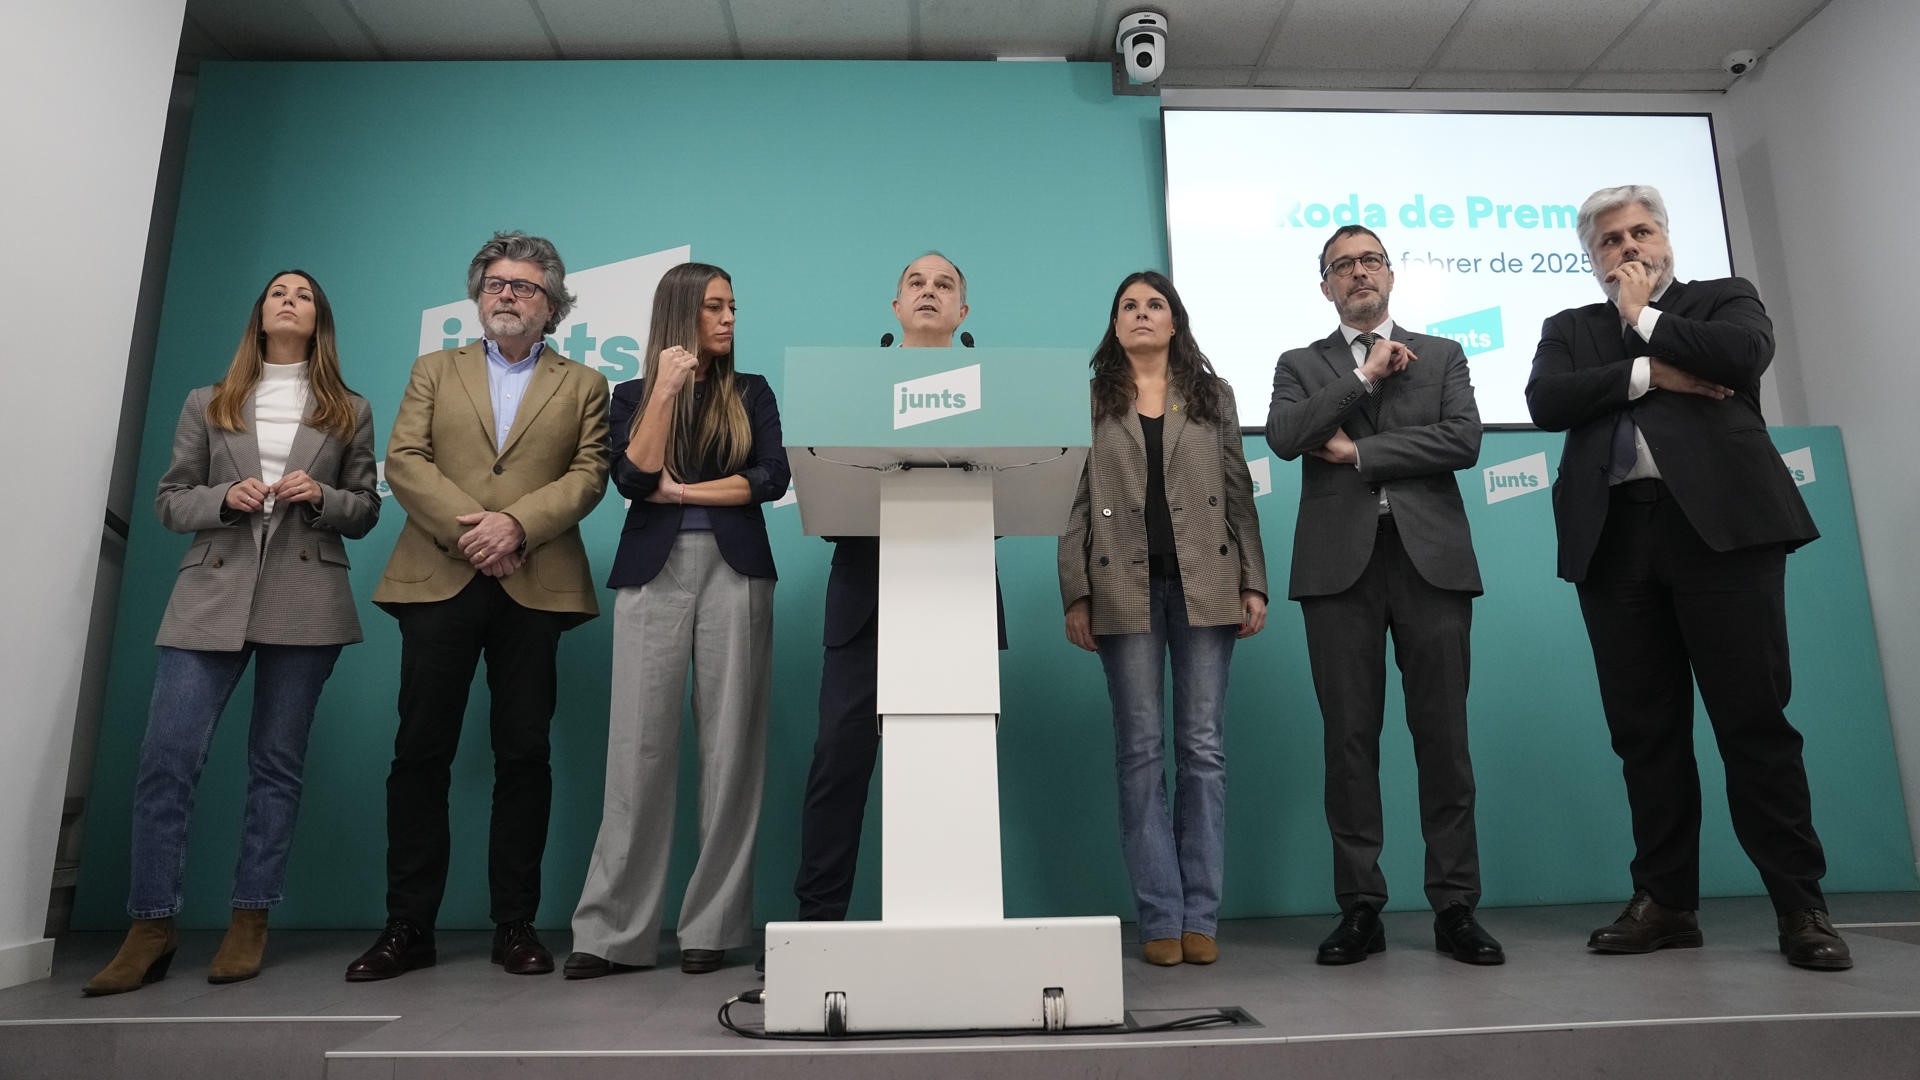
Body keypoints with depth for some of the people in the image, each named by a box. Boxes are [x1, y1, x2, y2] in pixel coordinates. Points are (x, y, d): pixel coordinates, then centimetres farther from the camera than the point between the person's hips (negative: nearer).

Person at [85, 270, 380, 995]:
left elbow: (366, 512, 11)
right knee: (165, 758, -6)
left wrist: (321, 495, -9)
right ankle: (152, 929, 5)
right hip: (211, 597, 1)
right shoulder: (207, 405, 14)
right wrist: (224, 497, -8)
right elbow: (168, 501, 12)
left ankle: (249, 923, 12)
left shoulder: (349, 413, 12)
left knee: (277, 764, 3)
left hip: (306, 601, -1)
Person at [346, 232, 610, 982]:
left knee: (524, 753, 1)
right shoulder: (435, 371, 18)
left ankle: (515, 925, 9)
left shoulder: (582, 385, 14)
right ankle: (408, 926, 9)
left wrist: (517, 524, -14)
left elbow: (588, 475, 1)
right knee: (421, 750, 0)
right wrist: (464, 526, -11)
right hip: (438, 579, 1)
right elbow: (404, 460, 5)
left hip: (535, 584, -1)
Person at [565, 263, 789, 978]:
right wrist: (666, 389, -5)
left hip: (734, 571, 1)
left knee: (729, 747, -2)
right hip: (653, 574, 0)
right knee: (640, 745, -4)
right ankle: (613, 931, 3)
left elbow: (771, 478, 1)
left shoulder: (751, 394, 15)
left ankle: (713, 926, 6)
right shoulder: (633, 395, 14)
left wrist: (681, 491, -1)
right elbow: (632, 478, -2)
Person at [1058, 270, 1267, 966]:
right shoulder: (1090, 401, 11)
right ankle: (1159, 919, 8)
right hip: (1124, 589, -1)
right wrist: (1075, 596, -4)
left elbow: (1239, 495, 10)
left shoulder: (1212, 396, 15)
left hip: (1204, 584, 1)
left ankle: (1200, 917, 10)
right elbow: (1075, 505, 5)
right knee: (1140, 751, 0)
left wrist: (1253, 583, 1)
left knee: (1204, 748, 1)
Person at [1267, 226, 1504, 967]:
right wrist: (1365, 376, -4)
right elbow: (1283, 436, -5)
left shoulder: (1442, 355, 16)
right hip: (1339, 562, 0)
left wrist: (1359, 452, -5)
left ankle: (1455, 906, 10)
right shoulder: (1301, 365, 16)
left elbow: (1464, 440, -1)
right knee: (1349, 738, 0)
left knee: (1443, 734, 1)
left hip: (1431, 557, 0)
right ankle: (1360, 907, 8)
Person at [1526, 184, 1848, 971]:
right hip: (1616, 539, 2)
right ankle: (1665, 900, 11)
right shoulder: (1570, 329, 20)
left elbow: (1744, 353, -8)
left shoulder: (1724, 298, 15)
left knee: (1754, 717, -3)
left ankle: (1801, 905, 6)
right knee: (1644, 730, 4)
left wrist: (1645, 319, 4)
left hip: (1720, 524, -2)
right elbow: (1546, 401, 0)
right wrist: (1649, 373, -6)